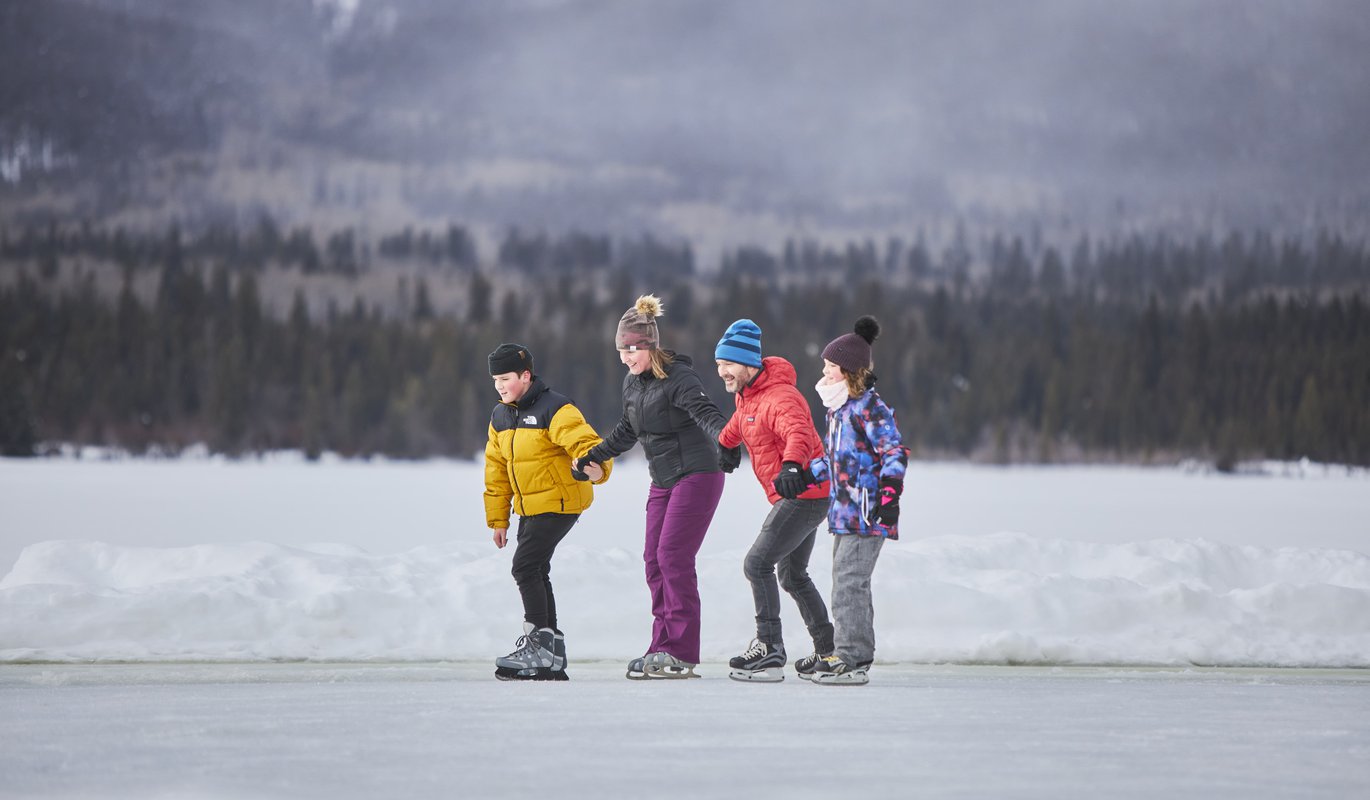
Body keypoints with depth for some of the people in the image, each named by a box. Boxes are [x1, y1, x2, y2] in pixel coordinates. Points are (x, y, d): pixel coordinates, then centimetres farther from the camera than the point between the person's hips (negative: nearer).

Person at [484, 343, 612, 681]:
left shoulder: (554, 410, -16)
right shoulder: (500, 418, 9)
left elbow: (586, 442, -26)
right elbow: (496, 471, 15)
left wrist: (596, 467, -48)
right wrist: (497, 519, 15)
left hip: (560, 503, -9)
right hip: (529, 508, 9)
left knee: (525, 566, -17)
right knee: (535, 573, 8)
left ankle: (540, 643, -11)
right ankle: (552, 656, 16)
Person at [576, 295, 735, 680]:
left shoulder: (678, 378, -17)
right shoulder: (632, 382, 9)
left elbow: (707, 414, -32)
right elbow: (627, 431, 25)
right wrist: (593, 456, 29)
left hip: (697, 475, -9)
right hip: (663, 481, 9)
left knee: (673, 556, -14)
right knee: (654, 560, 4)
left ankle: (683, 654, -12)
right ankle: (663, 647, 8)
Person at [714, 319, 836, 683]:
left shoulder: (778, 397, -23)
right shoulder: (746, 396, 9)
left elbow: (798, 432, -43)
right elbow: (733, 431, 29)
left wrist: (791, 465, -60)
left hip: (804, 493, -11)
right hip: (797, 496, 11)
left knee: (757, 563, -18)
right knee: (793, 574, 21)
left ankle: (770, 650, -18)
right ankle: (828, 649, 31)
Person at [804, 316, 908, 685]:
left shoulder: (869, 407, -12)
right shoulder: (838, 408, 16)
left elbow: (895, 451, -16)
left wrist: (889, 494, -21)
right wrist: (805, 475, 18)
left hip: (867, 514, -10)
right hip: (844, 512, 10)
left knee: (850, 582, -11)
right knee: (845, 582, 14)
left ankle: (851, 659, -10)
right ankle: (847, 655, 21)